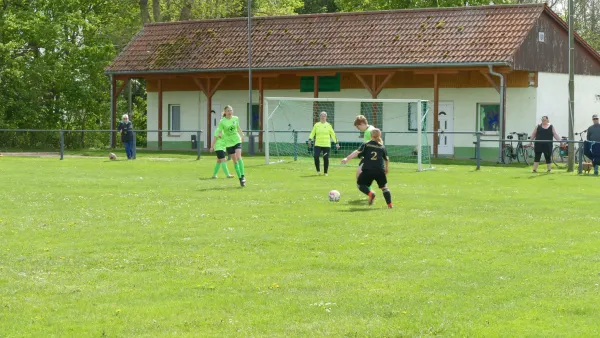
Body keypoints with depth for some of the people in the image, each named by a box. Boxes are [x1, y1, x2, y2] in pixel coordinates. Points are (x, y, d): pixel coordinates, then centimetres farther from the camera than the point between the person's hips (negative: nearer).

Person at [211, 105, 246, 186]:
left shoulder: (236, 118, -2)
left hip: (237, 141, 1)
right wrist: (213, 145, -12)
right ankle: (240, 178, 9)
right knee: (235, 161, 3)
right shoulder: (222, 122, -11)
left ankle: (242, 176, -16)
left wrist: (242, 135, 32)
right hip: (228, 143, -1)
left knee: (238, 157, -18)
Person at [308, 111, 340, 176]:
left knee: (326, 158, -1)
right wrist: (310, 140, -6)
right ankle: (318, 171, 6)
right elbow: (312, 133, 9)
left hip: (326, 145, -1)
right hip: (318, 144, 1)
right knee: (316, 157, -12)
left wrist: (336, 143, 1)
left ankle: (325, 172, 13)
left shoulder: (328, 125, 4)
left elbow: (333, 134, 6)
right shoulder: (316, 125, 8)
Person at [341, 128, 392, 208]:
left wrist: (347, 159, -13)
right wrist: (387, 168, 39)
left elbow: (357, 152, -7)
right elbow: (386, 159, 21)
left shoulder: (366, 145, 6)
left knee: (360, 184, 16)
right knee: (384, 187, 18)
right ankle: (389, 204, 11)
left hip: (368, 170, -2)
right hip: (380, 170, 3)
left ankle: (370, 193, -10)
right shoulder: (382, 147, 14)